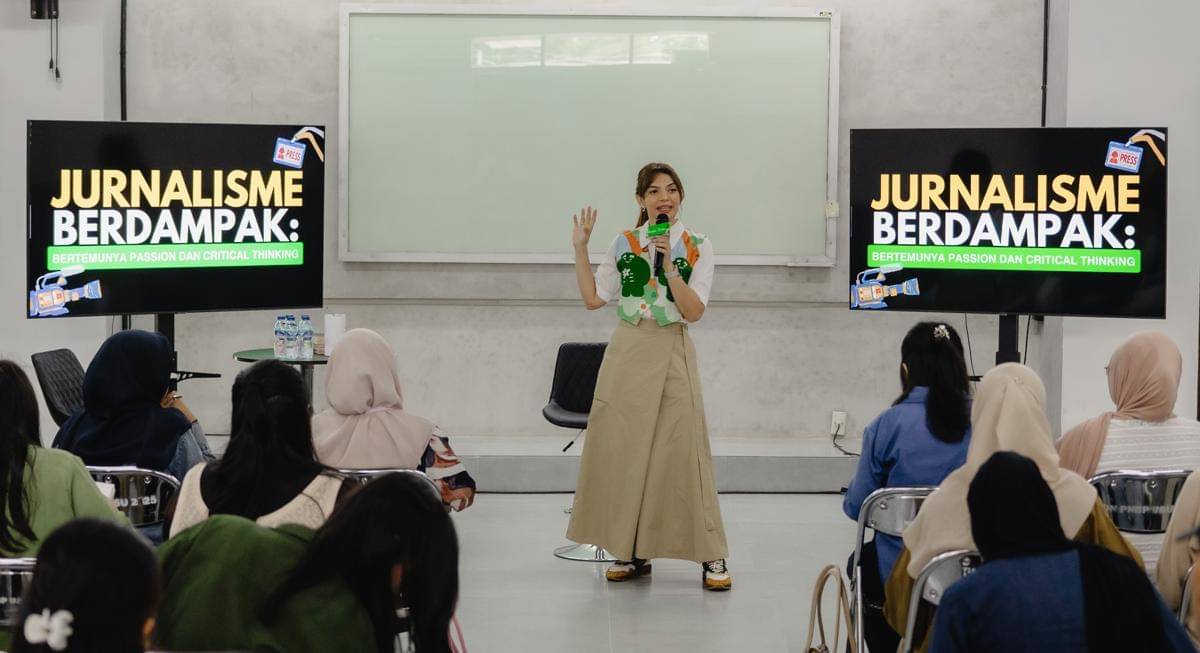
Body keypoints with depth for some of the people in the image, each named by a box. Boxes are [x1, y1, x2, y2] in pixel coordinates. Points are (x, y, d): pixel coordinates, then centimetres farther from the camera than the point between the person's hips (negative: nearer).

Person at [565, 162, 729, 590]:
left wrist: (669, 266, -18)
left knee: (682, 451, -7)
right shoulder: (624, 244, 7)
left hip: (671, 355, -3)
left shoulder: (697, 248, 0)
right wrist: (580, 248, 3)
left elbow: (693, 311, -9)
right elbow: (593, 299, 7)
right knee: (622, 450, 4)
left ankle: (712, 557, 0)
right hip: (627, 353, 3)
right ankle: (632, 552, 15)